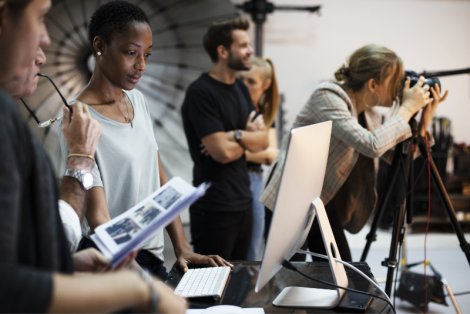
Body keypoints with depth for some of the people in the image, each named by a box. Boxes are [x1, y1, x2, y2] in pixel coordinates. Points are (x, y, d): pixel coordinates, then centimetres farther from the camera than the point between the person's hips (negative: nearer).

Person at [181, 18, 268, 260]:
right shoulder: (200, 92, -15)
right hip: (215, 210, -8)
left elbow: (263, 141, 5)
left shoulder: (240, 89, 12)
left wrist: (236, 135, -15)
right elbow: (223, 152, -21)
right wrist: (249, 136, -2)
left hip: (243, 202, 8)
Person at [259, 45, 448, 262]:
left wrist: (424, 122, -5)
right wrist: (407, 108, -21)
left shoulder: (368, 113, 3)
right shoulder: (328, 97, -21)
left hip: (325, 202, 8)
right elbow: (372, 145, -34)